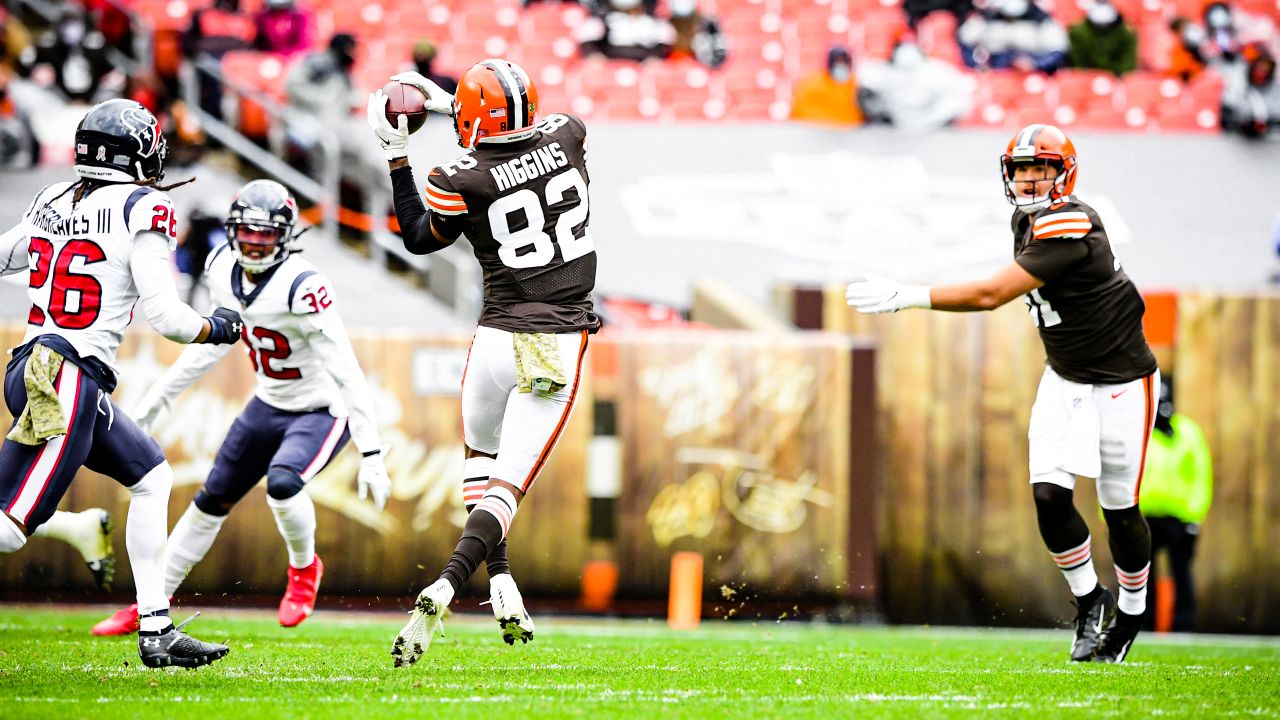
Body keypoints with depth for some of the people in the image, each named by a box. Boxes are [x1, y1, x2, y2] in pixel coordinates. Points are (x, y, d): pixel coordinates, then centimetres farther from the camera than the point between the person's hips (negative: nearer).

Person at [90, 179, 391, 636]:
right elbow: (213, 342, 12)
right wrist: (158, 399, 17)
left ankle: (304, 569, 0)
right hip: (269, 405, 7)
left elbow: (347, 372, -29)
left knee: (282, 483, -31)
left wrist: (371, 455, -31)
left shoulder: (302, 286, -30)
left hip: (323, 410, -7)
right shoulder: (223, 271, -7)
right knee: (212, 502, 11)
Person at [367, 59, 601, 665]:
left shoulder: (461, 182, -10)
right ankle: (444, 589, -24)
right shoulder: (567, 137, -1)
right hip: (562, 341, 2)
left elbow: (420, 239, 12)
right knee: (506, 486, -2)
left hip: (499, 339, -1)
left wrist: (396, 156, 16)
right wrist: (446, 101, 27)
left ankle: (502, 583, 13)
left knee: (480, 458, 27)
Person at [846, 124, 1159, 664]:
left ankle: (1132, 611, 28)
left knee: (1120, 511, 4)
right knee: (1049, 495, -9)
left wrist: (907, 296, -33)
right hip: (1064, 378, 7)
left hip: (1120, 383, -7)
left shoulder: (1069, 230, -28)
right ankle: (1088, 600, 12)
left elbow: (991, 295, -32)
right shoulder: (1027, 220, 0)